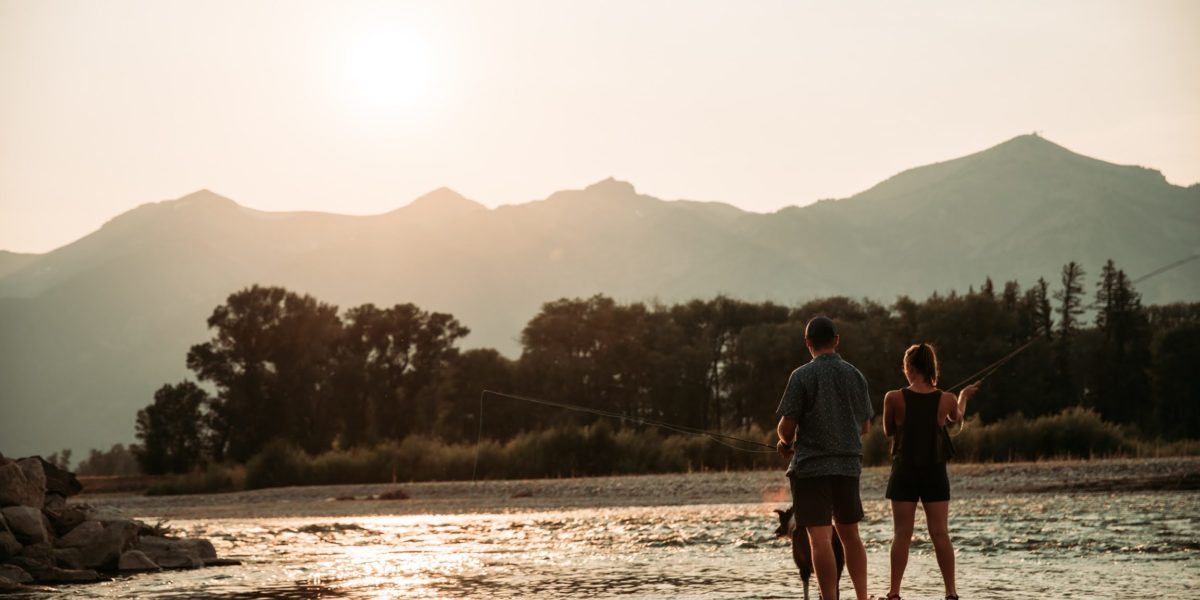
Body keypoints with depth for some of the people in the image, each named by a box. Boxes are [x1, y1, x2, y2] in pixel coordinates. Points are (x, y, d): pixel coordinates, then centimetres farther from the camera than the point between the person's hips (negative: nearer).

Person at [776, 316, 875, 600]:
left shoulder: (802, 376, -9)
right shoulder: (856, 375, 6)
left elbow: (786, 427, -10)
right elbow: (865, 426, 13)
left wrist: (786, 442, 12)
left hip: (811, 466, -5)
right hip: (849, 464, 5)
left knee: (821, 539, -5)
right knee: (850, 534, 16)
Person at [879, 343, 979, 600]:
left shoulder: (894, 398, -11)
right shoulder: (946, 399, -4)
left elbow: (888, 431, 4)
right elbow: (957, 415, 20)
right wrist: (964, 395, 39)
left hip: (904, 473, -1)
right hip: (935, 473, 1)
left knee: (901, 534, 1)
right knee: (940, 533, 3)